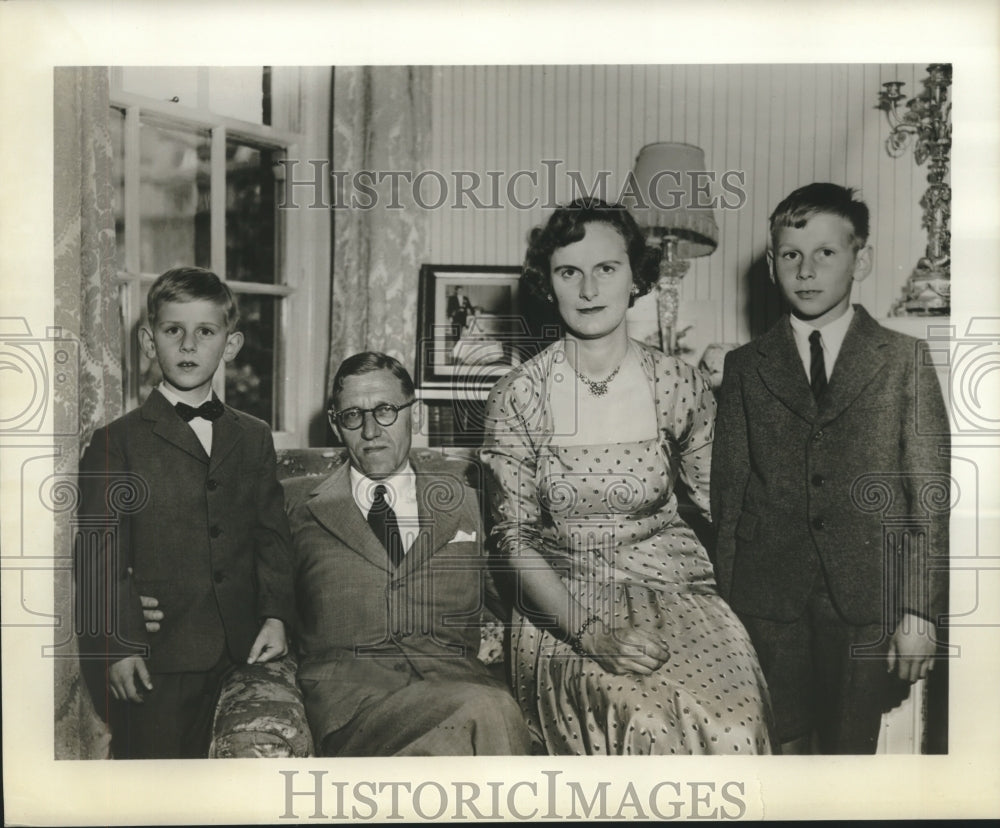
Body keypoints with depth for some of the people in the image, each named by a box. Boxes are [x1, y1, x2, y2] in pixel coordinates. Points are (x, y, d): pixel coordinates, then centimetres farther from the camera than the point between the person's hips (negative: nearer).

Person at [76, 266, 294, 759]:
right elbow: (97, 557, -4)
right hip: (153, 662, -3)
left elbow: (271, 534, 10)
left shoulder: (254, 438, 10)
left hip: (238, 655, 4)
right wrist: (117, 645, -11)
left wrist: (275, 613, -1)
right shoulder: (115, 444, -2)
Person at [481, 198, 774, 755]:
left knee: (732, 727, -23)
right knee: (647, 724, -27)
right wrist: (589, 630, -17)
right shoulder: (519, 396, -4)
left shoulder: (681, 385, 1)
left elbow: (723, 500, 10)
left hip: (675, 586, 2)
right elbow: (515, 537, -4)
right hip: (565, 602, -2)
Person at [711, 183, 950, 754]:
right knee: (781, 750, 4)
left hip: (866, 599, 0)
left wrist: (920, 610, -4)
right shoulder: (745, 367, 8)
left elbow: (929, 493, 1)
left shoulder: (905, 360, 5)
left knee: (852, 751, 7)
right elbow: (728, 491, 7)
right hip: (768, 595, 1)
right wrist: (727, 604, 4)